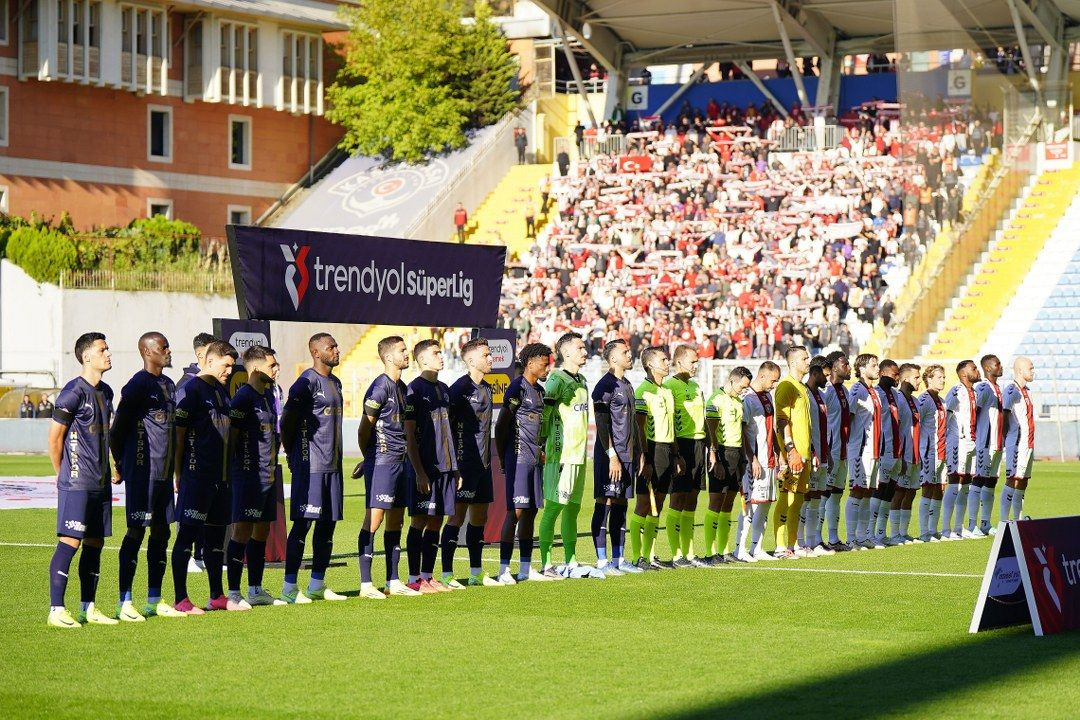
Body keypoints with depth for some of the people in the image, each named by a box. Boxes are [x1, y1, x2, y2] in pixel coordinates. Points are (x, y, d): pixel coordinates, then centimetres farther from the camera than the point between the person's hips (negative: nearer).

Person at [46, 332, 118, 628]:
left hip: (100, 482, 8)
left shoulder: (105, 392, 14)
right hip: (76, 484, -8)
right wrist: (63, 476, -2)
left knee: (95, 543, 9)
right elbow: (54, 438, -9)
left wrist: (107, 470, 17)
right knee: (70, 542, -9)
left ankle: (89, 608, 15)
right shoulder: (73, 392, -12)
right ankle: (56, 610, -7)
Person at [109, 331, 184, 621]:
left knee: (161, 531, 11)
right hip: (142, 472, -9)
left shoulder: (168, 385, 15)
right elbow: (118, 427, -10)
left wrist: (171, 465, 18)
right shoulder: (138, 385, -12)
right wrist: (121, 464, -1)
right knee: (136, 531, -7)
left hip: (164, 472, 9)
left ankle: (154, 601, 18)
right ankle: (125, 603, -5)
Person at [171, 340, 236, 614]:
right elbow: (177, 434, -12)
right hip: (197, 475, -8)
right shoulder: (192, 389, -10)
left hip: (220, 475, 9)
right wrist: (178, 475, -13)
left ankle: (217, 596, 22)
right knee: (187, 533, -5)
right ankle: (181, 600, -4)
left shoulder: (222, 390, 16)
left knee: (217, 533, 14)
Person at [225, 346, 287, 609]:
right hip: (248, 476, -9)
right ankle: (233, 594, -8)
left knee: (262, 531, 13)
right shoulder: (243, 398, -13)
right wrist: (232, 470, -14)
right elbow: (232, 437, -14)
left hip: (267, 476, 9)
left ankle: (256, 590, 22)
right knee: (243, 531, -9)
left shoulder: (269, 395, 16)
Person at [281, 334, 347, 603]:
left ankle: (317, 585, 17)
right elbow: (286, 421, -11)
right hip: (310, 466, -9)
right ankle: (289, 588, -6)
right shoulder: (307, 382, -11)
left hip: (332, 465, 9)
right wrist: (293, 455, -5)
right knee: (303, 523, -8)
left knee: (328, 523, 10)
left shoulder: (335, 383, 17)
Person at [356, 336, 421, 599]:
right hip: (382, 462, -9)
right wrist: (369, 459, 3)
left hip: (399, 461, 9)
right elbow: (364, 428, -10)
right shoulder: (380, 387, -12)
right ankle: (365, 584, -8)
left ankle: (393, 582, 18)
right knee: (374, 518, -9)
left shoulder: (401, 387, 15)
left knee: (395, 521, 11)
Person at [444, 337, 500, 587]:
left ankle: (476, 573, 19)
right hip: (465, 463, -9)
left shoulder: (486, 388, 15)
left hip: (483, 463, 9)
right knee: (458, 516, -8)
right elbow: (446, 425, -14)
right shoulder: (460, 388, -11)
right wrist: (454, 465, -17)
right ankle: (447, 574, -6)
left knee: (479, 518, 12)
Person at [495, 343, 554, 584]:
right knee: (516, 511, -11)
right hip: (518, 457, -9)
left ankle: (526, 568, 16)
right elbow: (501, 426, -11)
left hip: (534, 458, 9)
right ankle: (504, 570, -10)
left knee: (531, 511, 10)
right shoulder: (518, 388, -11)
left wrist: (539, 451, 16)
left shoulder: (539, 390, 16)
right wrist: (503, 460, -9)